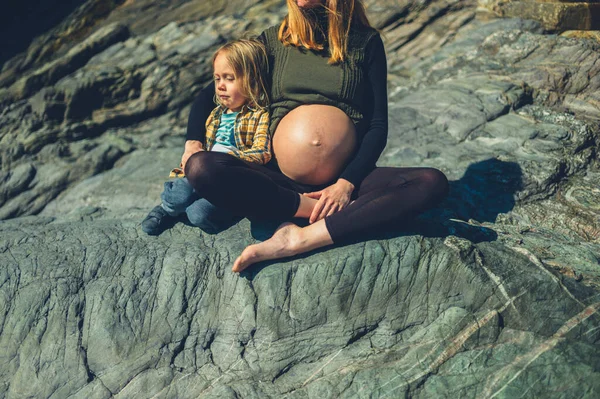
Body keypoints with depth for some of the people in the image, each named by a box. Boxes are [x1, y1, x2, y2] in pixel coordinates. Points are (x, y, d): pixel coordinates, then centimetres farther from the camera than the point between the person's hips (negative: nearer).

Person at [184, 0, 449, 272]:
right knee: (201, 168, -25)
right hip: (281, 181, 1)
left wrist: (347, 183, -12)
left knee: (433, 182, -26)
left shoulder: (366, 42, 8)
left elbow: (379, 126, 3)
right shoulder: (273, 40, 12)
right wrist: (193, 142, -2)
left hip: (348, 180, 0)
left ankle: (300, 238, -31)